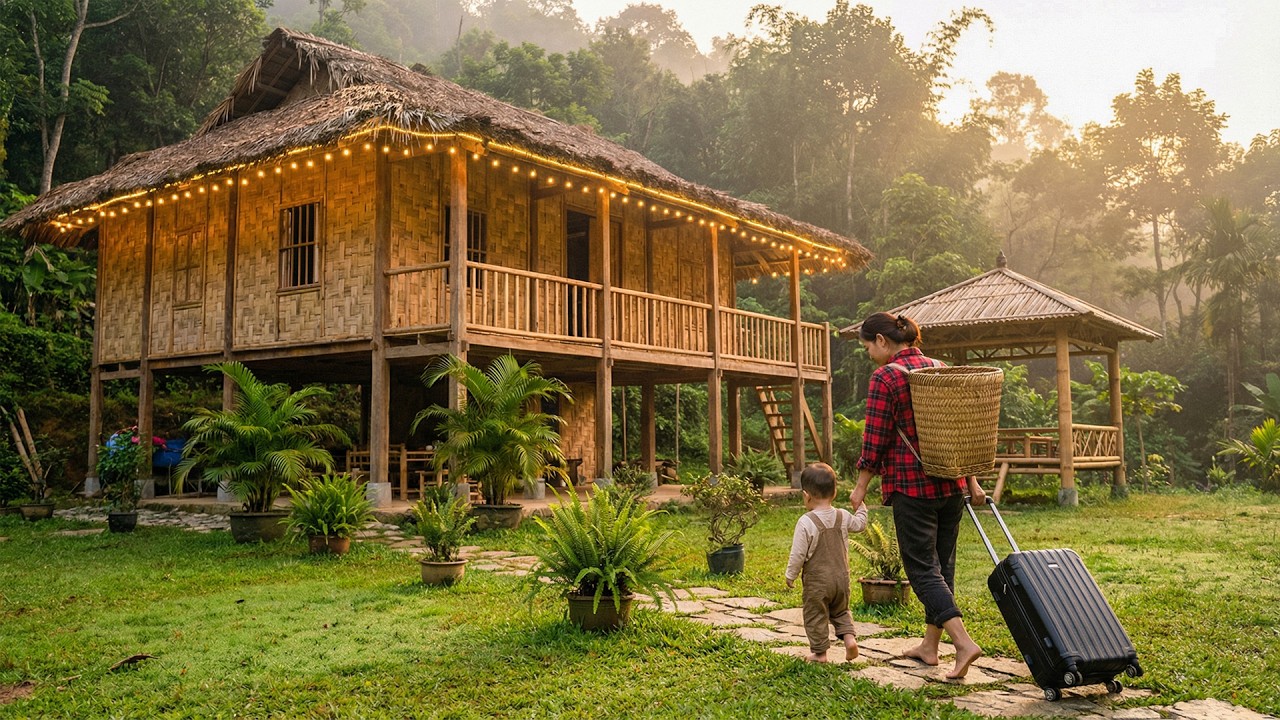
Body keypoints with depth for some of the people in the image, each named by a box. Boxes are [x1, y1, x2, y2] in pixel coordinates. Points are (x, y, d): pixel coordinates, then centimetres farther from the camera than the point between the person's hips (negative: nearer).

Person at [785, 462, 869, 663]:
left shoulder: (806, 522, -20)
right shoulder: (843, 516, -4)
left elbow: (798, 554, -16)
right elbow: (860, 524, 18)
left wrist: (791, 575, -2)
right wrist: (861, 507, 34)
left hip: (816, 581, -5)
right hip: (841, 577, 5)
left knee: (816, 616, 10)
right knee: (841, 612, 25)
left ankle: (819, 652, 15)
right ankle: (849, 637, 7)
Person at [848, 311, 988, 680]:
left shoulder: (885, 377, -12)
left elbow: (875, 441, -12)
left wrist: (861, 487, -2)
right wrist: (971, 482, 17)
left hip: (911, 486, -7)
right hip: (951, 484, 8)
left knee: (922, 568, -2)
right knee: (943, 564, 14)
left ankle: (964, 642, -15)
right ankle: (930, 645, 24)